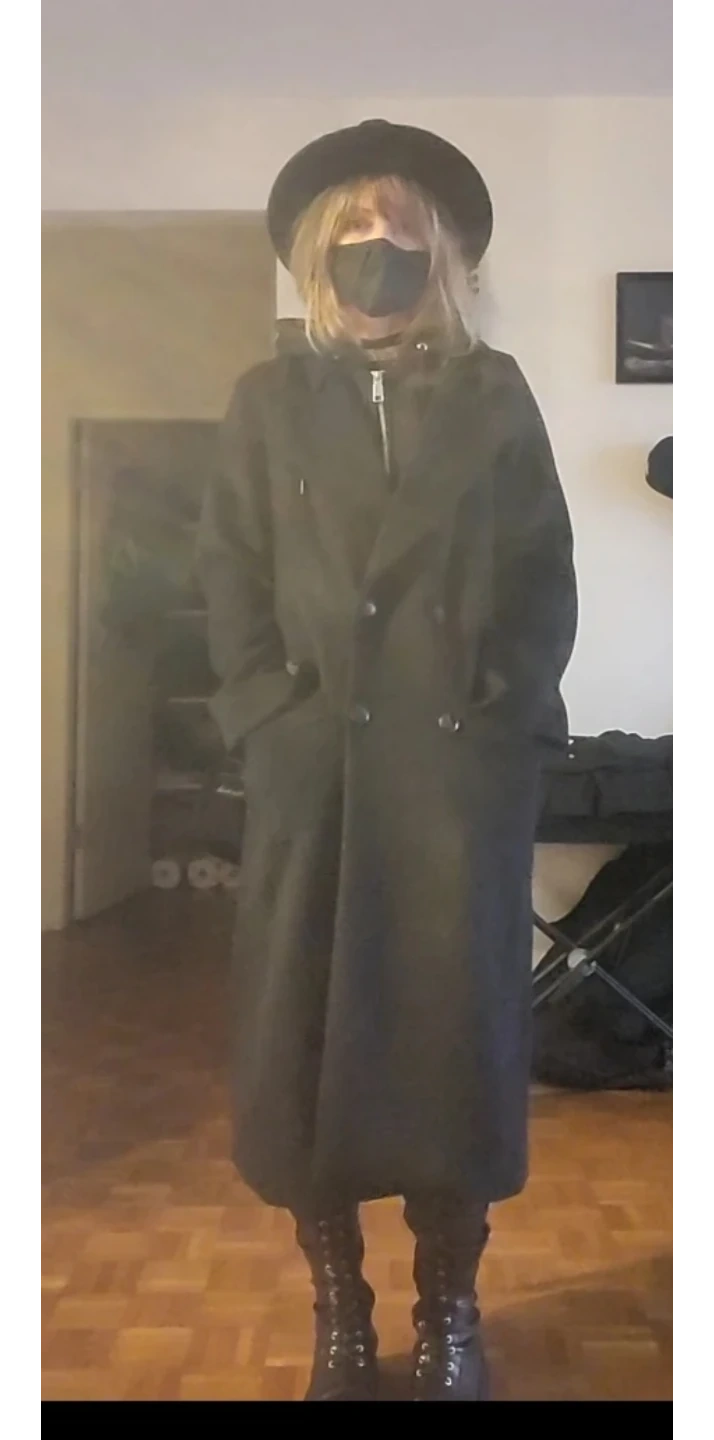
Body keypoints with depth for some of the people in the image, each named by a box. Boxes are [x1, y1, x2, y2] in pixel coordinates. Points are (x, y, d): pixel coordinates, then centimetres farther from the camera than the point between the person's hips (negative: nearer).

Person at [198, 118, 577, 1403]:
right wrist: (268, 722, -6)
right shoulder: (269, 401, 14)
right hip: (311, 768, 1)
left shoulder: (496, 396, 12)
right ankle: (338, 1318, 18)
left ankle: (449, 1316, 19)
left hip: (465, 766, -1)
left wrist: (509, 720, -6)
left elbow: (547, 581, 6)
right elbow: (230, 581, 6)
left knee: (457, 1024, 2)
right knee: (306, 1031, 3)